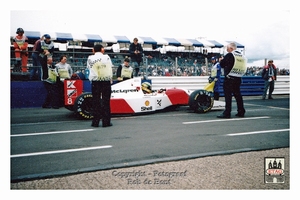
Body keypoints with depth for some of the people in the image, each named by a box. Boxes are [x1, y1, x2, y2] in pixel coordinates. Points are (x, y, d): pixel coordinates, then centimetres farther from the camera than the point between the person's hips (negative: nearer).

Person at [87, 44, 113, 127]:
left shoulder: (90, 58, 1)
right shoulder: (107, 57, 1)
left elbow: (89, 67, 9)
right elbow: (110, 69, 5)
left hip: (95, 82, 1)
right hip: (106, 81, 0)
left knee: (95, 101, 6)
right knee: (106, 101, 3)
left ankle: (95, 122, 7)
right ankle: (106, 122, 4)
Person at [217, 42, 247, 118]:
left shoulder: (229, 55, -10)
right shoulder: (242, 56, 11)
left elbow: (222, 65, -9)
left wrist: (221, 60, 14)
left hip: (229, 79, -7)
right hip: (238, 79, 7)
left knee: (228, 96, -6)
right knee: (238, 95, 14)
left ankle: (227, 113, -8)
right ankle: (241, 112, 20)